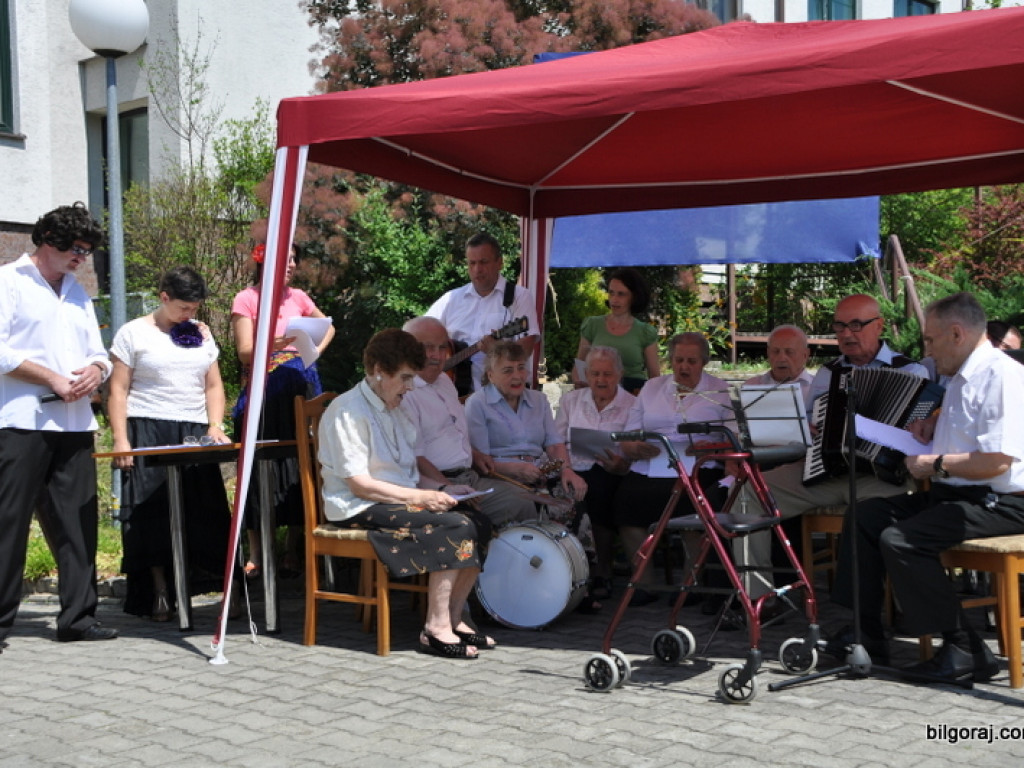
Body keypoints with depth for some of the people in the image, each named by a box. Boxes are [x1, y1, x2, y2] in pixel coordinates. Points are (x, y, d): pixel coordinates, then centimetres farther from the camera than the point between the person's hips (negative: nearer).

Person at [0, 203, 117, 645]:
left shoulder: (78, 293, 21)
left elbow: (98, 353, 21)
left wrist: (96, 370, -2)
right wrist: (53, 379, -13)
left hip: (75, 423, 6)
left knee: (77, 522, 5)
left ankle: (78, 616, 11)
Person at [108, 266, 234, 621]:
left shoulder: (200, 334, 15)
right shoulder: (134, 333, 2)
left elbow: (214, 386, 16)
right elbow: (118, 390, -1)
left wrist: (215, 426, 1)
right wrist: (120, 440, -10)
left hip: (194, 433, 3)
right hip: (148, 432, -3)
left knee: (203, 510, -4)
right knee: (153, 512, -6)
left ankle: (225, 586, -3)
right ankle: (159, 592, 1)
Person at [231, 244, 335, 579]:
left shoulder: (297, 297, 11)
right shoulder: (246, 299, -2)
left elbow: (328, 327, 27)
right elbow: (244, 352, -9)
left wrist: (316, 349, 8)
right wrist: (277, 343, -25)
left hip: (300, 386, 4)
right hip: (263, 388, -4)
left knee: (299, 465, 3)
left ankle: (293, 550, 12)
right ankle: (255, 553, 5)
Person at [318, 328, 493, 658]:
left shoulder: (395, 411, 18)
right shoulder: (348, 411, -11)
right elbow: (359, 484, -17)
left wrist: (442, 489, 4)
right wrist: (419, 497, -20)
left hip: (400, 500, 9)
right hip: (359, 509, -9)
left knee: (478, 523, -11)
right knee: (456, 527, -25)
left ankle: (454, 618, -6)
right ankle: (436, 628, -21)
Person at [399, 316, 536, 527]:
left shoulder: (444, 382, 21)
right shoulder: (403, 394, -12)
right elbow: (415, 458, -18)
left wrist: (475, 455, 16)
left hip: (470, 477, 9)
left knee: (522, 505, -5)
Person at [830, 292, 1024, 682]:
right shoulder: (962, 377, 17)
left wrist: (936, 464, -14)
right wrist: (931, 422, 22)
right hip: (952, 494, 11)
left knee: (900, 540, -25)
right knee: (864, 516, 4)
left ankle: (965, 650, -15)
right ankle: (866, 635, 4)